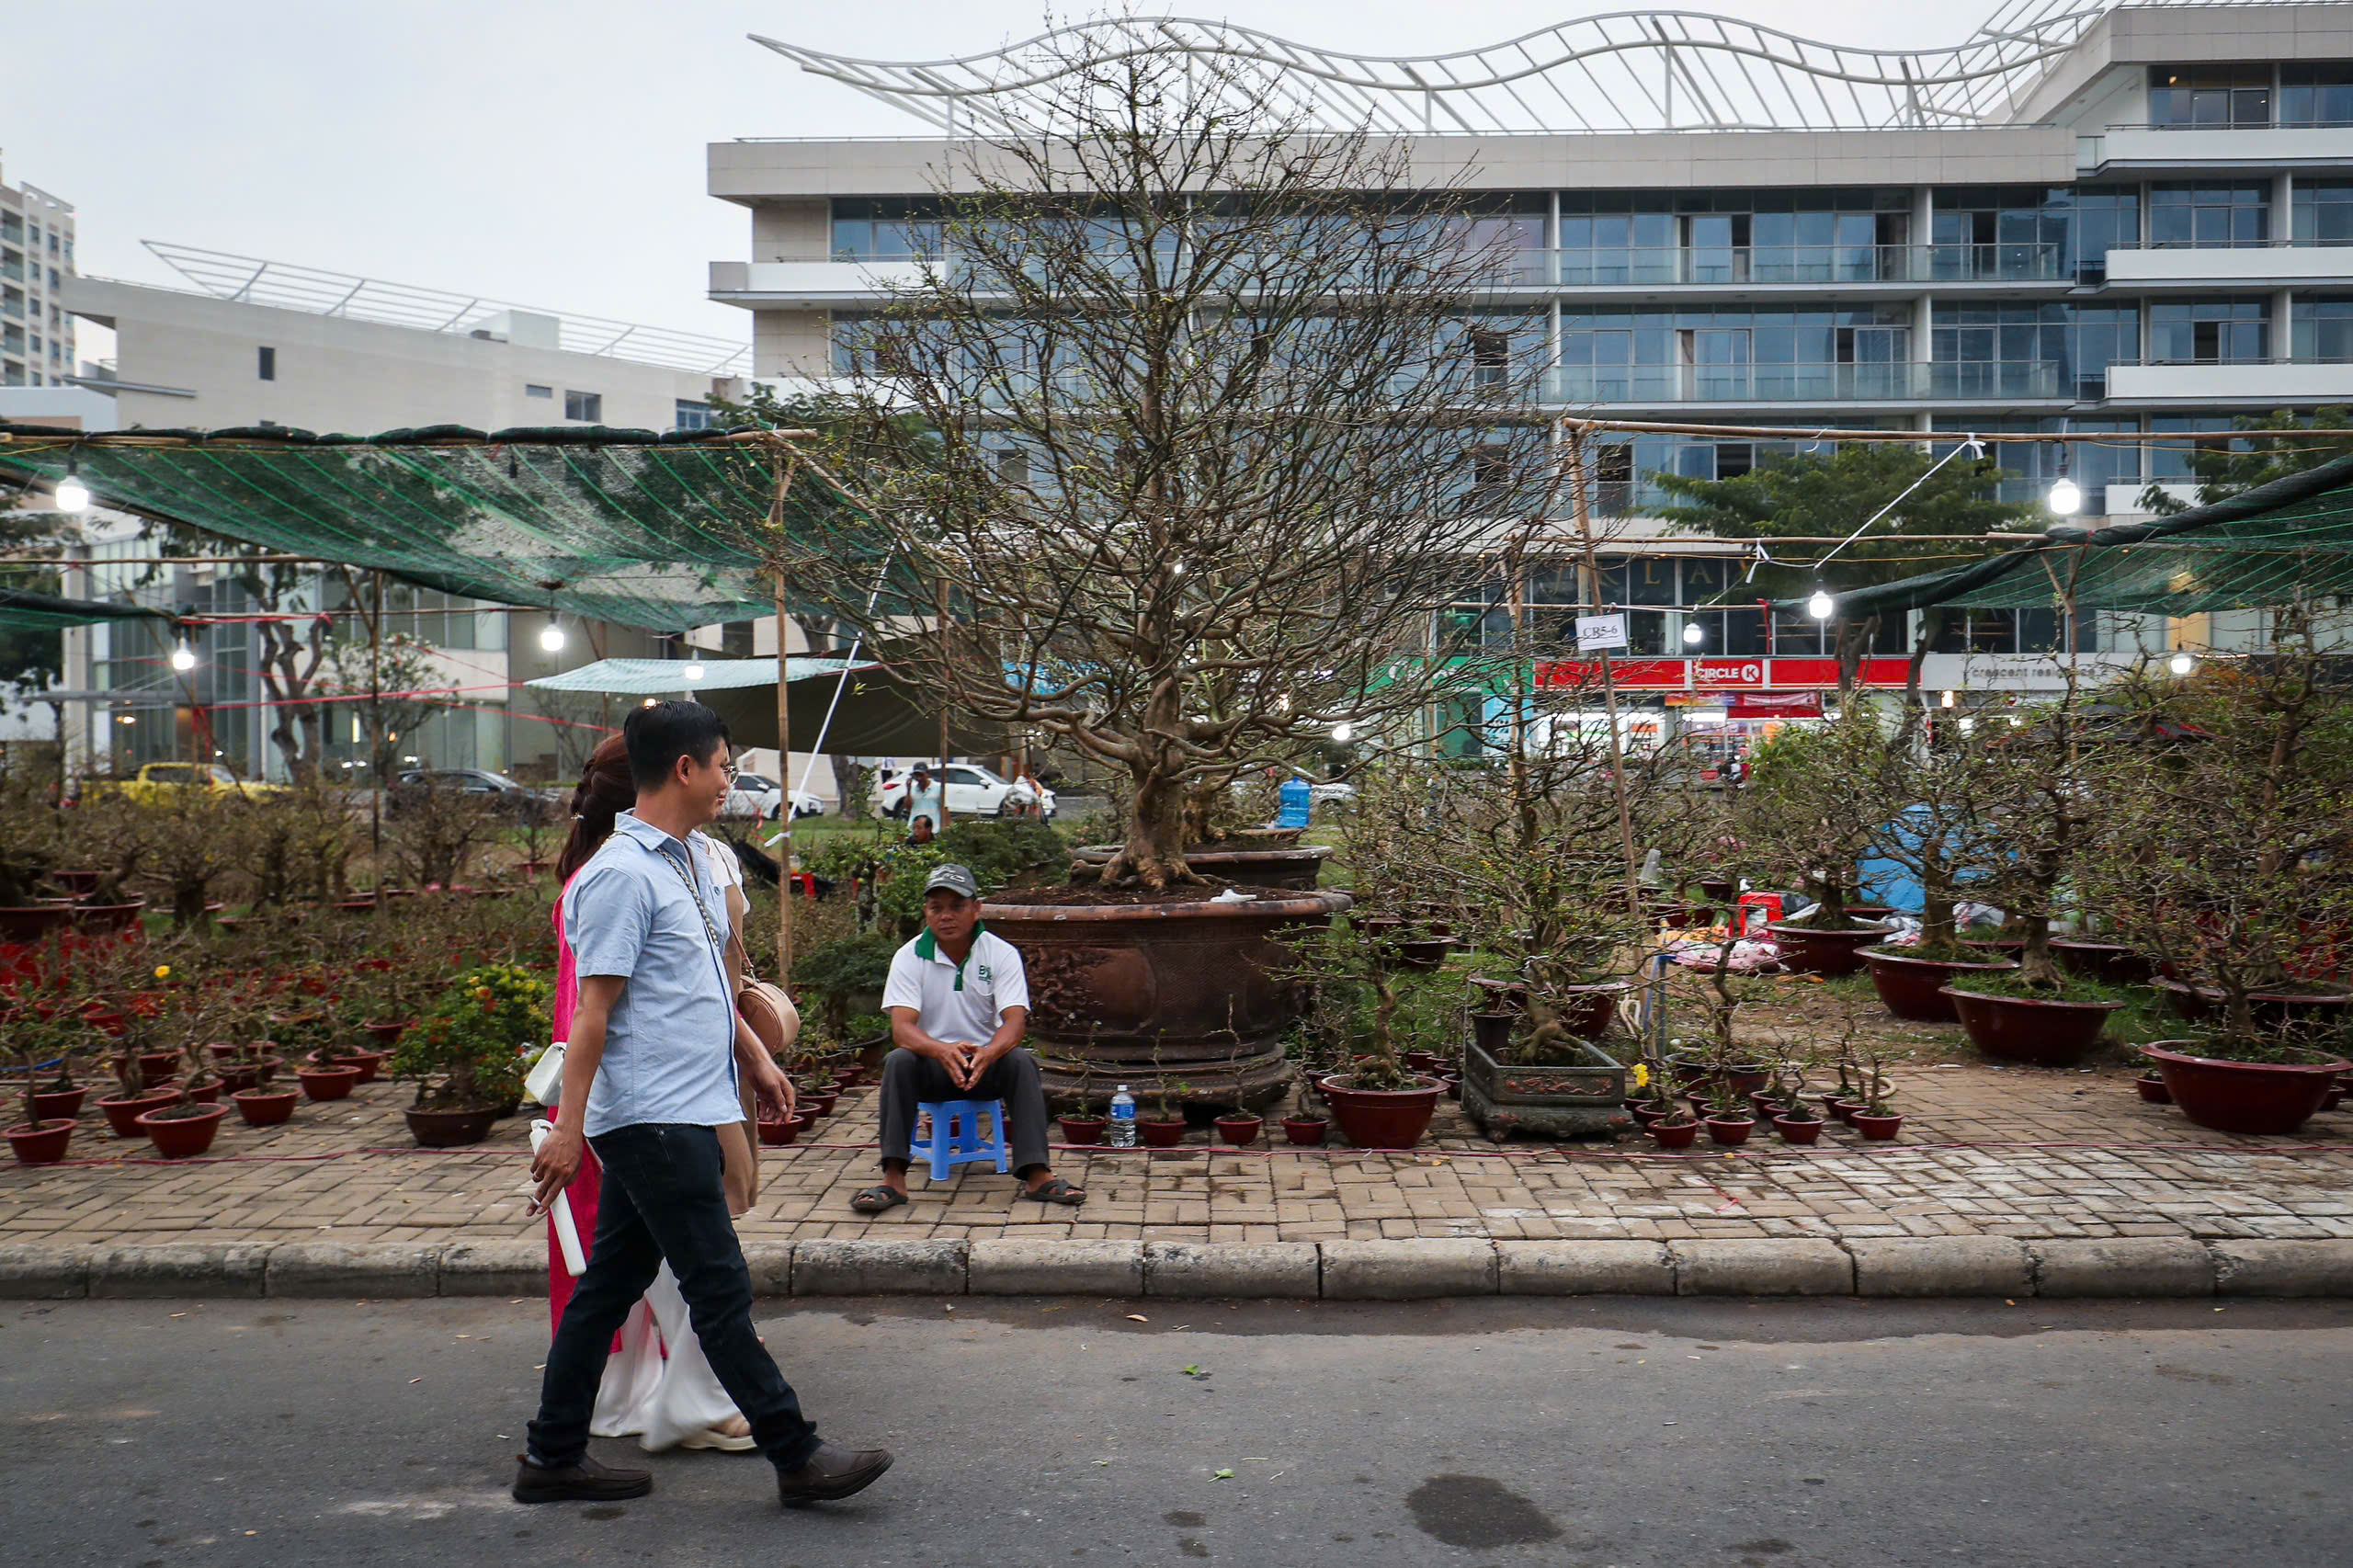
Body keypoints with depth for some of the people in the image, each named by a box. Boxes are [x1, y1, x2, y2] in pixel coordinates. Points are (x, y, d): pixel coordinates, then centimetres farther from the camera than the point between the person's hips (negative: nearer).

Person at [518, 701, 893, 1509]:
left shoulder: (687, 863, 15)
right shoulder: (623, 874, -15)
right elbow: (593, 1011, -17)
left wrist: (755, 1058, 27)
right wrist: (568, 1127, -17)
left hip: (684, 1116, 10)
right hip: (653, 1118, -10)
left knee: (610, 1285, 15)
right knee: (722, 1291, -3)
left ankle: (553, 1456, 25)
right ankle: (796, 1456, 4)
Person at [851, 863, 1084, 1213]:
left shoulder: (1002, 954, -5)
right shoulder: (909, 957, -6)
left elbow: (1015, 1020, -17)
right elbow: (901, 1027, -18)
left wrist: (988, 1053, -41)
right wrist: (943, 1051, -40)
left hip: (986, 1063, 0)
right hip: (932, 1066, 0)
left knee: (1021, 1062, -29)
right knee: (898, 1062, -30)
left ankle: (1037, 1175, -31)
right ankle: (893, 1179, -29)